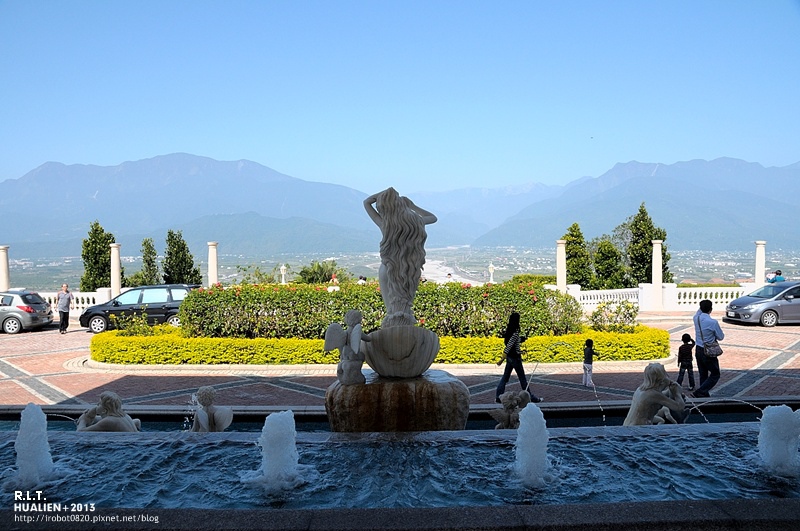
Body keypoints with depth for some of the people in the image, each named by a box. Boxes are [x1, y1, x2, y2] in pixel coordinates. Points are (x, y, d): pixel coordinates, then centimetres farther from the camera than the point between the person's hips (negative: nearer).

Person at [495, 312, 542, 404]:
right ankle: (531, 397, 16)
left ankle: (498, 397, 12)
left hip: (510, 357, 8)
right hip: (515, 358, -8)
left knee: (505, 377, 12)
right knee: (523, 379, 4)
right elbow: (508, 346, -24)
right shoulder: (515, 333, -22)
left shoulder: (508, 331, 3)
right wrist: (502, 360, -24)